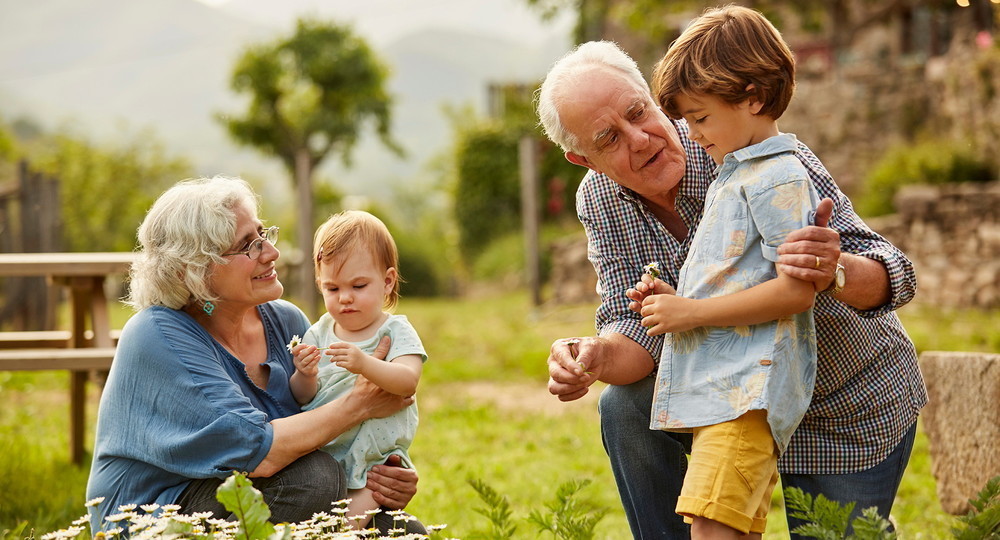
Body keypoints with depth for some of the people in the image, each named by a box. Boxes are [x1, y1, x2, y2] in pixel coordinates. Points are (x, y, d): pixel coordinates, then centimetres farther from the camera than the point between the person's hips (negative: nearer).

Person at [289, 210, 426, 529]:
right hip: (319, 452, 3)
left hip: (374, 457, -3)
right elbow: (303, 398, 5)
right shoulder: (319, 333, 9)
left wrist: (365, 364, -39)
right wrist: (305, 377, -19)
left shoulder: (396, 332, -2)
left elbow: (407, 381, -21)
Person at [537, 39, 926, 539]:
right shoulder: (599, 202, -12)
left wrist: (834, 271, -56)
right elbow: (635, 328, -15)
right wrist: (596, 357, -39)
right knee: (626, 407, -19)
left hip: (853, 409, -3)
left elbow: (892, 277, -32)